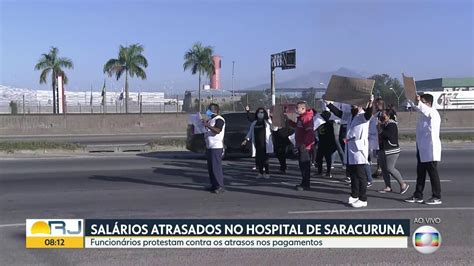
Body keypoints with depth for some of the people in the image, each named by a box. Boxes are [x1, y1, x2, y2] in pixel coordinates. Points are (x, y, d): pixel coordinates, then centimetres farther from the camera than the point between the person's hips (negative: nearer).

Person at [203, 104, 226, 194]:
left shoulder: (219, 119, -9)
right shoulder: (210, 120, 20)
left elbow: (218, 130, -27)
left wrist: (208, 126, -32)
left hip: (216, 147, -10)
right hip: (209, 147, 10)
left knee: (216, 167, -10)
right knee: (210, 167, 11)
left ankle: (220, 186, -6)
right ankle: (214, 185, 17)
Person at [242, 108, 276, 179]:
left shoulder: (267, 122, 2)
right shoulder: (254, 123, 15)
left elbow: (273, 128, -11)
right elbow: (250, 132, 21)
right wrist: (246, 140, 13)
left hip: (265, 145, -4)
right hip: (257, 145, 4)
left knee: (265, 159, -5)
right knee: (258, 160, 4)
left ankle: (267, 173, 10)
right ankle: (260, 173, 19)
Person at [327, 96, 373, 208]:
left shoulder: (363, 116, -10)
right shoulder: (349, 115, 13)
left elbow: (368, 114, -32)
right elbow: (338, 112, 21)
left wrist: (370, 103, -49)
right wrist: (328, 103, 21)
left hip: (358, 150, -8)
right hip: (349, 149, 8)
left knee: (360, 175, -3)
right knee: (352, 174, 16)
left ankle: (363, 199, 4)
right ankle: (354, 196, 28)